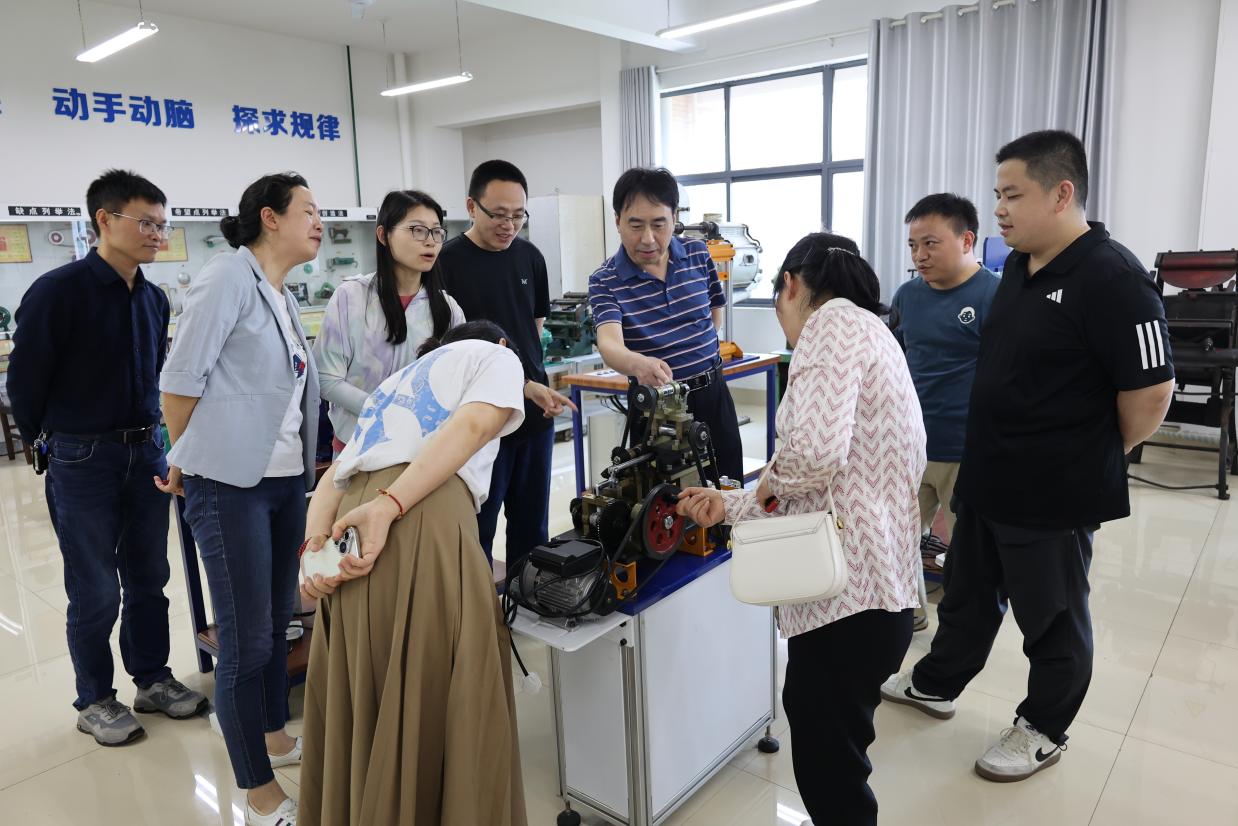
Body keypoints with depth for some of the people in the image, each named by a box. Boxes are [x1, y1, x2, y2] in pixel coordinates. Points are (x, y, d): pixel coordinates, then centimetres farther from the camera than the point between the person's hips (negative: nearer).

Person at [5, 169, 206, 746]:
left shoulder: (154, 299, 6)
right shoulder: (58, 291, -14)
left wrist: (149, 434, 11)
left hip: (146, 452, 6)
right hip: (83, 460, -5)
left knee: (148, 578, 14)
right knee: (96, 591, 6)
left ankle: (152, 679, 30)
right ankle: (94, 701, 24)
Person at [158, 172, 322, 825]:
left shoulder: (282, 296, 14)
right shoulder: (229, 276, -11)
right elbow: (181, 377, -11)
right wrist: (186, 459, 0)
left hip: (285, 478, 8)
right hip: (231, 483, -8)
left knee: (278, 622, 19)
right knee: (247, 641, 0)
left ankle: (275, 738, 39)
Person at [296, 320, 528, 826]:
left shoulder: (395, 384, 36)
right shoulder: (494, 355, 18)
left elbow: (332, 479, 21)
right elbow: (475, 423, -6)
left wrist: (314, 546, 6)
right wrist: (389, 506, -16)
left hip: (354, 533, 7)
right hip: (426, 527, -7)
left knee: (364, 712, 18)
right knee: (441, 712, 3)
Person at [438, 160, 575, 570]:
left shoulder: (530, 257, 7)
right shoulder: (448, 263, -10)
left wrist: (535, 386, 11)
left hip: (535, 412, 6)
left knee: (532, 526, 16)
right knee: (477, 529, 7)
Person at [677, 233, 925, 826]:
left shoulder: (833, 321, -10)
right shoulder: (868, 330, 20)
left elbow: (815, 449, -27)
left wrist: (771, 480, -7)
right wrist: (728, 506, 16)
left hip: (849, 595, -10)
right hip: (870, 585, 10)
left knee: (830, 776, 5)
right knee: (828, 756, 23)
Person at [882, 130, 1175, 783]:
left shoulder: (1110, 277, -21)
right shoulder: (1019, 265, 5)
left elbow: (1150, 389, -19)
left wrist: (1098, 455, -4)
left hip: (1053, 495, -8)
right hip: (988, 478, 8)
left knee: (1052, 616, 13)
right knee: (968, 592, 23)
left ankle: (1043, 730, 34)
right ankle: (935, 684, 42)